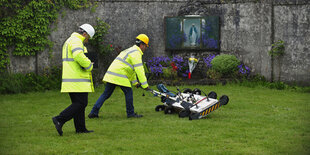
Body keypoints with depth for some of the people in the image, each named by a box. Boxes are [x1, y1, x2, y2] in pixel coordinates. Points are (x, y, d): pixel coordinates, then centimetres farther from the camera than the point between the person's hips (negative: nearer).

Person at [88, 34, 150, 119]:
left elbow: (131, 68, 32)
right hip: (119, 76, -9)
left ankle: (93, 112, 7)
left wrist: (135, 82, 32)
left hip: (111, 74, 9)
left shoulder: (130, 51, 26)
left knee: (106, 94, 10)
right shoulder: (136, 53, -7)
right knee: (128, 92, 2)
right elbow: (139, 70, -13)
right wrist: (145, 84, -11)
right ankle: (130, 113, 8)